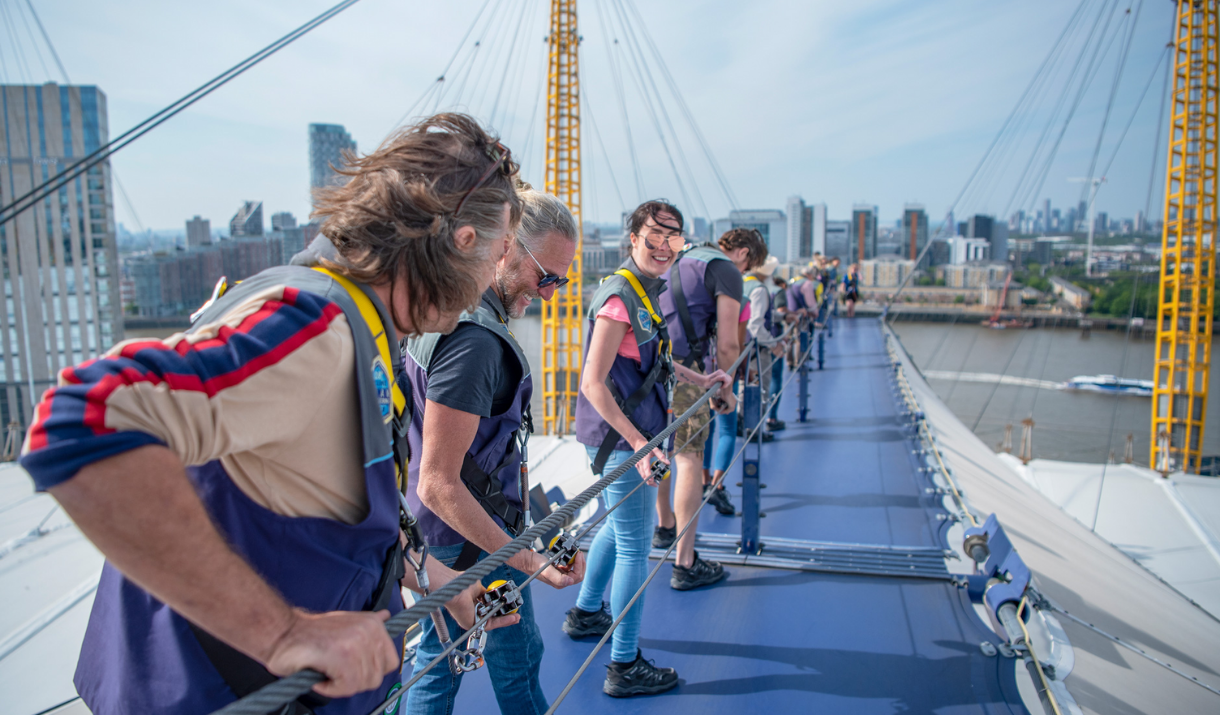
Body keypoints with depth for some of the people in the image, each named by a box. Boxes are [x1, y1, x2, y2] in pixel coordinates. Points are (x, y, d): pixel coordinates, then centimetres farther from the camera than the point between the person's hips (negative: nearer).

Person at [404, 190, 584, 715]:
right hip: (472, 537, -9)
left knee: (438, 658, 21)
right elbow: (439, 485, -28)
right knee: (517, 657, 11)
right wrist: (527, 559, -30)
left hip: (440, 533, 9)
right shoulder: (474, 339, -28)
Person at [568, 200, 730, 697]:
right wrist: (639, 442, -29)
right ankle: (625, 667, 13)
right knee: (634, 547, -1)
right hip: (619, 436, -10)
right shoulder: (619, 296, -21)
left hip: (631, 433, 10)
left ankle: (585, 613, 46)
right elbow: (593, 383, -25)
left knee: (617, 524, 26)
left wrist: (698, 380, 26)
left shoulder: (647, 291, 10)